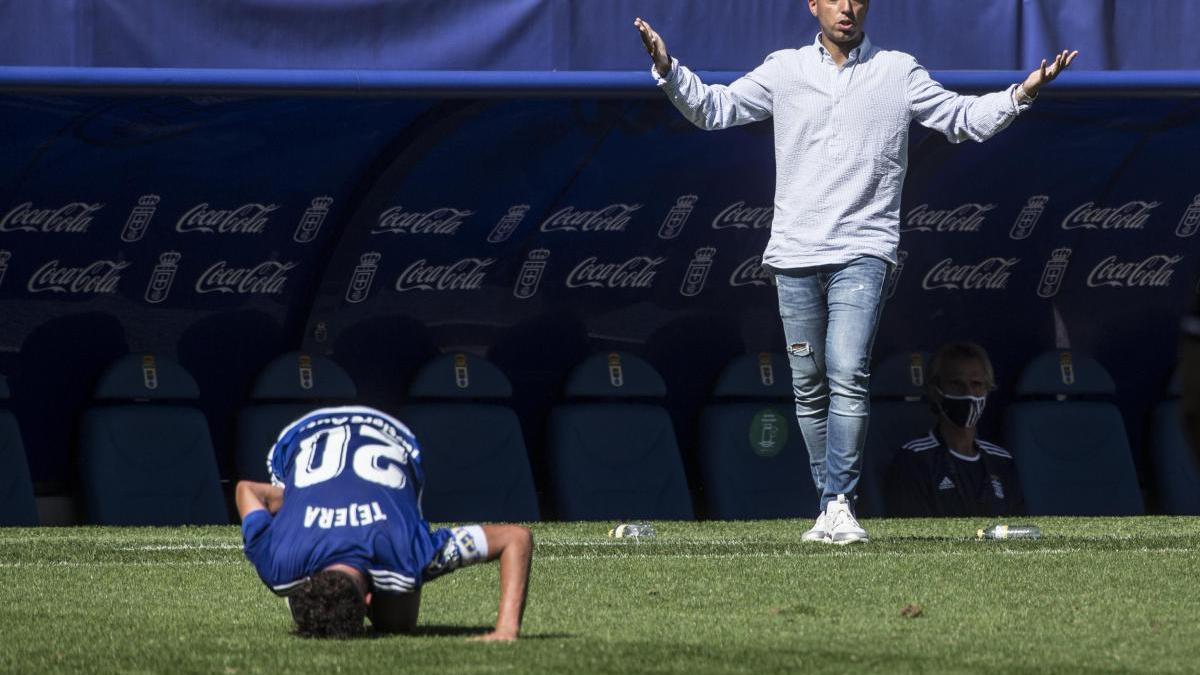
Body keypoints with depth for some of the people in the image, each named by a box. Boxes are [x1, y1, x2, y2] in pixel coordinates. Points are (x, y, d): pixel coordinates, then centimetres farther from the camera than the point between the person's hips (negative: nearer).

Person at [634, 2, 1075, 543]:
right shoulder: (785, 69, 11)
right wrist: (669, 71, -3)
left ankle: (838, 504, -19)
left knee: (847, 374, -18)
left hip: (862, 252, -2)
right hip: (794, 254, 2)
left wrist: (1023, 93, -3)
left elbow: (964, 119, 11)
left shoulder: (898, 73, 8)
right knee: (809, 387, 5)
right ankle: (830, 504, 14)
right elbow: (713, 108, 12)